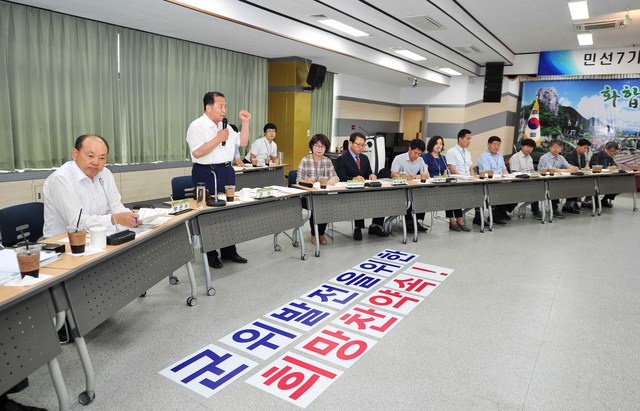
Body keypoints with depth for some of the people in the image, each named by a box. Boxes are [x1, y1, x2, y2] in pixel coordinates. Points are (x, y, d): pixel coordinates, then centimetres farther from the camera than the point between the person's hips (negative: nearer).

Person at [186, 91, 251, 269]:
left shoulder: (225, 126, 14)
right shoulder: (197, 126, -10)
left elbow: (242, 142, 16)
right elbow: (197, 152, -21)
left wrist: (245, 122, 6)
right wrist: (218, 139, -18)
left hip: (227, 172, 8)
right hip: (207, 174, -8)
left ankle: (228, 251, 24)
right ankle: (211, 255, 13)